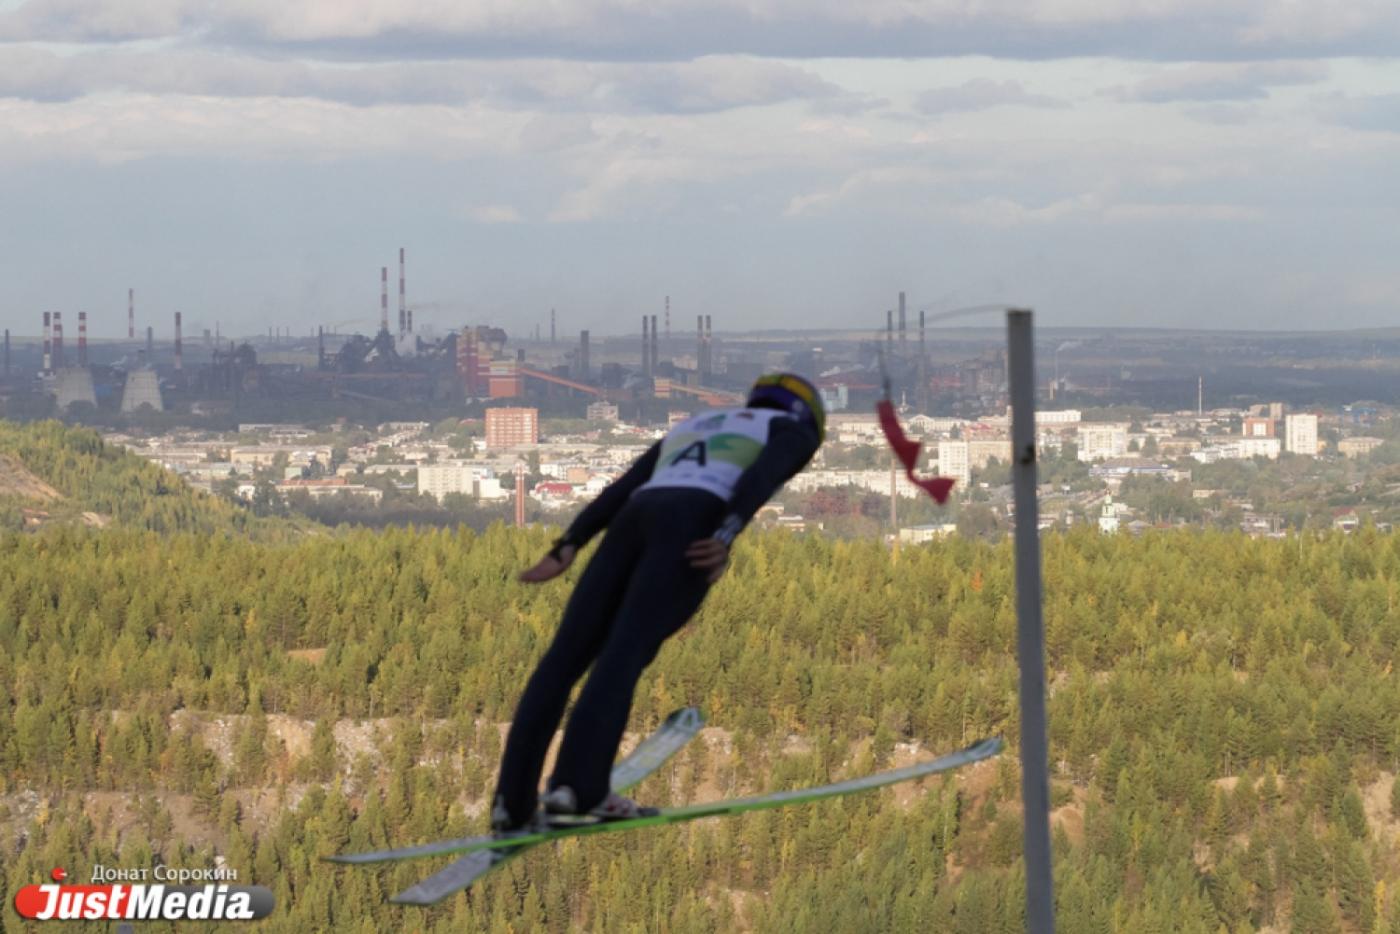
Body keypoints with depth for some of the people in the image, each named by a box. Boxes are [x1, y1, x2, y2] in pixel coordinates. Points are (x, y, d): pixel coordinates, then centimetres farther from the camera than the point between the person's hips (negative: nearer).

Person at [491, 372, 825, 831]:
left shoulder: (688, 428, 39)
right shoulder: (794, 430, 23)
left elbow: (621, 487, 25)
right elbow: (760, 479, 0)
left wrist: (567, 548, 14)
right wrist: (726, 539, -16)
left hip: (635, 519, 5)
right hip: (693, 526, -5)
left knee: (566, 656, -2)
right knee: (625, 652, -18)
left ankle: (512, 801, -13)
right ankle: (579, 786, -33)